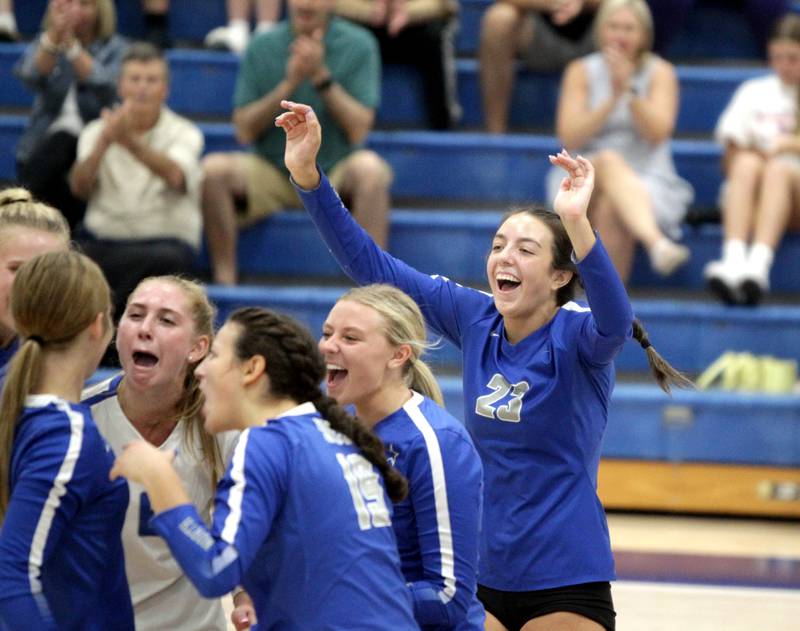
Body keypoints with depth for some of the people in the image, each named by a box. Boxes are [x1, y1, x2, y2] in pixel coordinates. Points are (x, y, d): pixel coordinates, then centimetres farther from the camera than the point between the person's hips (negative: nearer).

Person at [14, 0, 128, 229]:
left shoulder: (114, 48, 6)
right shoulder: (44, 42, 12)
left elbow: (106, 88, -14)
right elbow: (31, 77, -9)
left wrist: (71, 44, -22)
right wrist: (53, 36, -24)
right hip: (46, 142, 1)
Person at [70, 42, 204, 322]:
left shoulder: (184, 133, 3)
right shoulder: (96, 131, 11)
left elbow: (174, 176, -21)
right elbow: (79, 187, -7)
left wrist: (131, 142, -39)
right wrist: (103, 142, -27)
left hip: (165, 239, -1)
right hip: (103, 240, 1)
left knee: (167, 259, -38)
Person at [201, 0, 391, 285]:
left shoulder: (358, 45, -2)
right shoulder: (262, 47, 2)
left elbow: (358, 130, -9)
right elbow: (244, 130, -3)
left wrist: (322, 77, -19)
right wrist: (288, 84, -15)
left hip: (336, 171, -2)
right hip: (273, 173, 2)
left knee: (369, 166, -35)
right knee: (213, 168, -26)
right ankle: (225, 280, -19)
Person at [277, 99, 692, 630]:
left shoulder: (577, 335, -12)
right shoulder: (476, 319, 1)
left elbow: (614, 322, -36)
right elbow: (370, 265, 2)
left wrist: (577, 224, -50)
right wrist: (307, 174, -8)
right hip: (481, 577, 5)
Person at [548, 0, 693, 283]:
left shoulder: (660, 72, 7)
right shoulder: (581, 71, 9)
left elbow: (657, 133, -8)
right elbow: (569, 137, -3)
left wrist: (629, 89, -19)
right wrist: (612, 100, -14)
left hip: (647, 186, 0)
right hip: (587, 183, 0)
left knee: (611, 207, -37)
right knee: (609, 160, -38)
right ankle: (657, 243, -64)